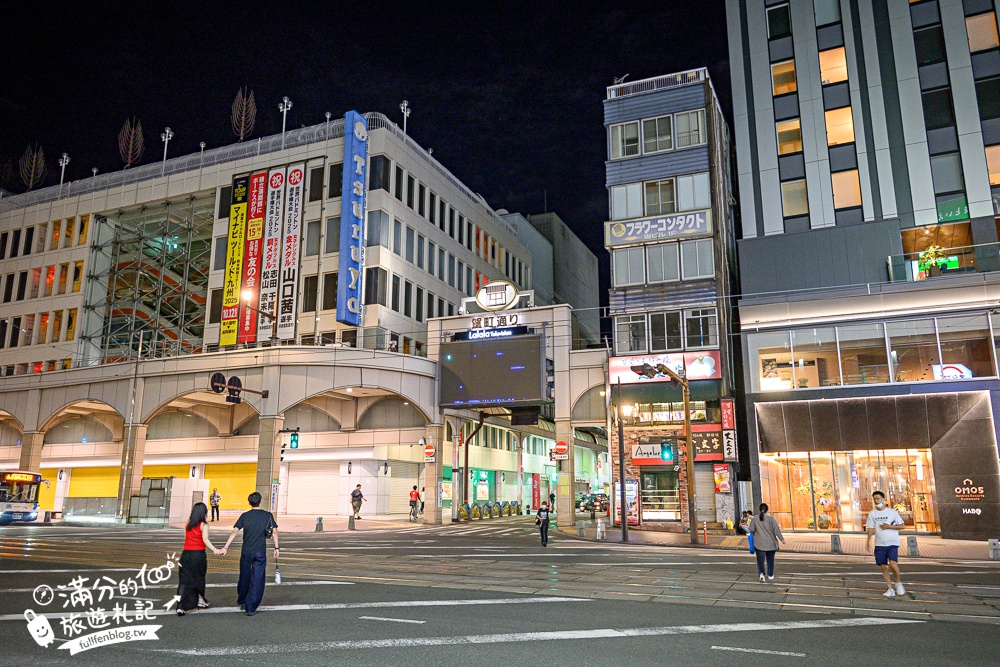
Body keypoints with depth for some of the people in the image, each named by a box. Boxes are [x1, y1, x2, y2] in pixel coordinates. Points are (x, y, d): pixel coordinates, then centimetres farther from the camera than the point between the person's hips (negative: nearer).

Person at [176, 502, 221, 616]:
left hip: (186, 554, 3)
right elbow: (205, 539, -18)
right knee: (199, 578, 16)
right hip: (198, 554, -3)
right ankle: (200, 600, 33)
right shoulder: (203, 525, -5)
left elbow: (187, 538, 6)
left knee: (184, 580, 2)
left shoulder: (188, 523, 9)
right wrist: (214, 550, -28)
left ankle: (180, 607, -9)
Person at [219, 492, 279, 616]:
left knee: (244, 577, 19)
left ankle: (241, 601, 38)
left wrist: (225, 547, -4)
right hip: (260, 552, -2)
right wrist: (276, 548, 2)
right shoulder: (267, 515, 0)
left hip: (246, 552, 2)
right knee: (257, 581, 3)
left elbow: (234, 532, -5)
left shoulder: (244, 516, 2)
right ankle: (250, 608, 2)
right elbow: (274, 532, -4)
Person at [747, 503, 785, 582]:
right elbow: (776, 530, -10)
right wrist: (782, 539, -2)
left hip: (759, 544, 0)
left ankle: (761, 573, -18)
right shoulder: (770, 518, -9)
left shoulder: (755, 519, -5)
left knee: (760, 559, 2)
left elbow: (751, 529, -2)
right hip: (771, 544, 1)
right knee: (770, 560, 15)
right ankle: (770, 575, 21)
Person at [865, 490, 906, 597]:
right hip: (879, 544, 3)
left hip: (892, 543, -3)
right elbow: (870, 528, 7)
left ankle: (898, 583, 8)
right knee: (883, 566, 1)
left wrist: (889, 526, -10)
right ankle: (891, 589, 12)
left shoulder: (892, 512, -1)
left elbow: (903, 526, 2)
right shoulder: (872, 513, 7)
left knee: (893, 563, -18)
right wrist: (868, 540, -5)